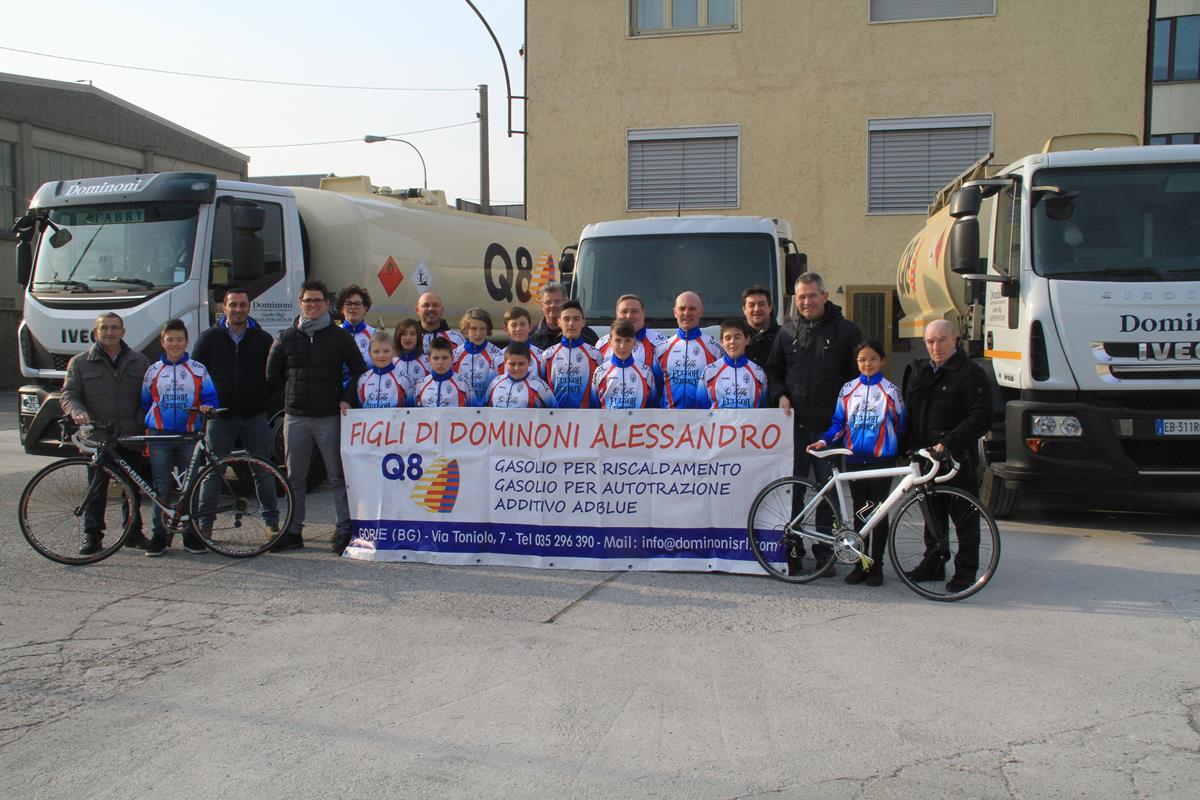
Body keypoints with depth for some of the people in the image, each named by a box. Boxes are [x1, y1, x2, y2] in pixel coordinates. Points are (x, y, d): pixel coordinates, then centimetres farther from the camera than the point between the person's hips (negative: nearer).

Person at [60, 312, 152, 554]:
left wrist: (144, 425, -3)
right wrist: (77, 412, -20)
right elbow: (68, 395, 2)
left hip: (131, 437, 1)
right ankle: (92, 536, 10)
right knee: (96, 490, 2)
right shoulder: (80, 363, 8)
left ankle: (134, 533, 19)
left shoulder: (139, 362, 11)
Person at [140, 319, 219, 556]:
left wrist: (207, 407, -16)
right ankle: (160, 534, 10)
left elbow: (210, 396, 6)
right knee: (162, 488, 1)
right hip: (160, 437, 1)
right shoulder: (153, 371, 13)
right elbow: (144, 403, 16)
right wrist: (145, 428, 6)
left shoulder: (198, 370, 9)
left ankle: (191, 535, 12)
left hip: (190, 436, -1)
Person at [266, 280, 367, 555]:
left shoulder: (340, 337, 4)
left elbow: (359, 371, 5)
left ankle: (343, 530, 5)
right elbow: (272, 375, 16)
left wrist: (346, 399, -4)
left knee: (338, 477, -1)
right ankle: (293, 530, 18)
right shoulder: (286, 337, 10)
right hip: (295, 417, 3)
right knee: (294, 477, 9)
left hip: (330, 416, -3)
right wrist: (291, 395, 9)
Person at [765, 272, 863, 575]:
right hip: (794, 424, 2)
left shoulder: (846, 330, 4)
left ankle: (825, 554, 13)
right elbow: (773, 371, 19)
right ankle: (792, 550, 16)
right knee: (792, 489, 4)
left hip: (830, 425, -2)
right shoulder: (787, 333, 11)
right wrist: (780, 396, 0)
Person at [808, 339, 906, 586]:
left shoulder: (890, 390, 1)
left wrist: (902, 451, 3)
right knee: (860, 512, 9)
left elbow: (900, 424, 7)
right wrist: (824, 441, -6)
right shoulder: (848, 389, 6)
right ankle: (860, 563, 17)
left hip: (881, 459, -2)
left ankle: (876, 565, 12)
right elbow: (839, 423, 7)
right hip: (854, 458, 2)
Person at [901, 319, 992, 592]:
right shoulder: (917, 371, 14)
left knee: (965, 517, 2)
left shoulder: (970, 373, -7)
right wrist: (907, 446, 9)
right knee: (932, 514, 15)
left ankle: (966, 571, 10)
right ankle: (933, 564, 26)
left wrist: (948, 442, -22)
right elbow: (909, 413, 21)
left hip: (958, 459, -6)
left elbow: (981, 418, -14)